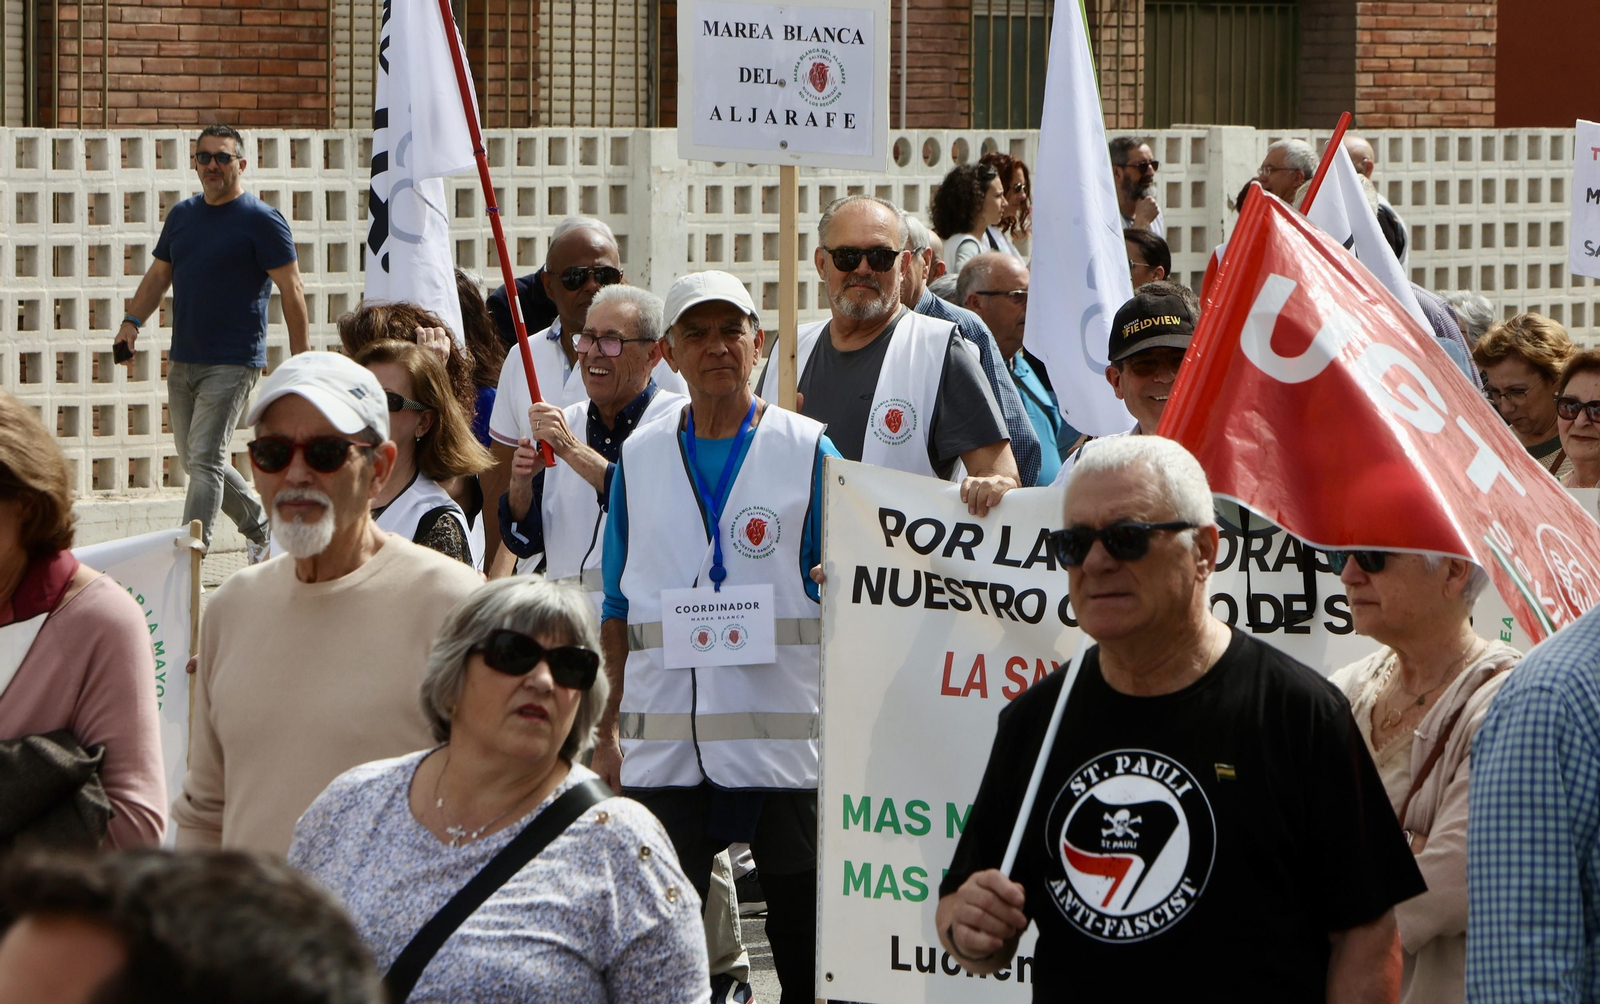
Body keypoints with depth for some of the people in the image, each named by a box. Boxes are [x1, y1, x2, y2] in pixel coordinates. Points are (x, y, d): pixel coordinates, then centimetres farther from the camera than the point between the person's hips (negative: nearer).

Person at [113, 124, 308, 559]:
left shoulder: (262, 221, -8)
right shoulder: (182, 214, 12)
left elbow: (292, 290, -9)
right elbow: (159, 275, 20)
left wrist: (302, 363, -13)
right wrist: (133, 320, 2)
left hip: (233, 363, -8)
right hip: (182, 360, 8)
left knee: (205, 460, -14)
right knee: (193, 459, 15)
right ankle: (261, 525, 35)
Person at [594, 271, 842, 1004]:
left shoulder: (807, 450, 4)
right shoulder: (640, 457, 12)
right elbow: (619, 607, 15)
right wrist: (607, 728, 10)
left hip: (783, 732, -2)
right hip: (663, 739, 2)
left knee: (805, 932, 2)